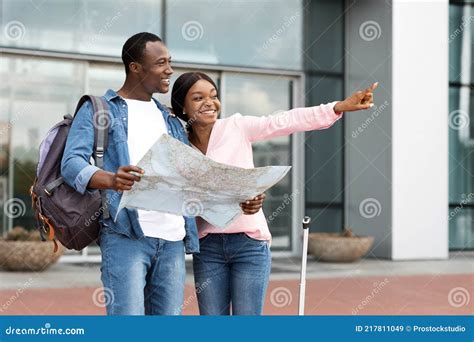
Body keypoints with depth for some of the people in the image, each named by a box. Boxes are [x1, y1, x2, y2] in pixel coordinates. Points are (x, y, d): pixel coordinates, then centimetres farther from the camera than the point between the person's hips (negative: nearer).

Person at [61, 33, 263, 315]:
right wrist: (110, 180, -29)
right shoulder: (99, 109, 7)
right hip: (126, 235, -5)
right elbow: (72, 163, -7)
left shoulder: (171, 120, 25)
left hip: (172, 239, 6)